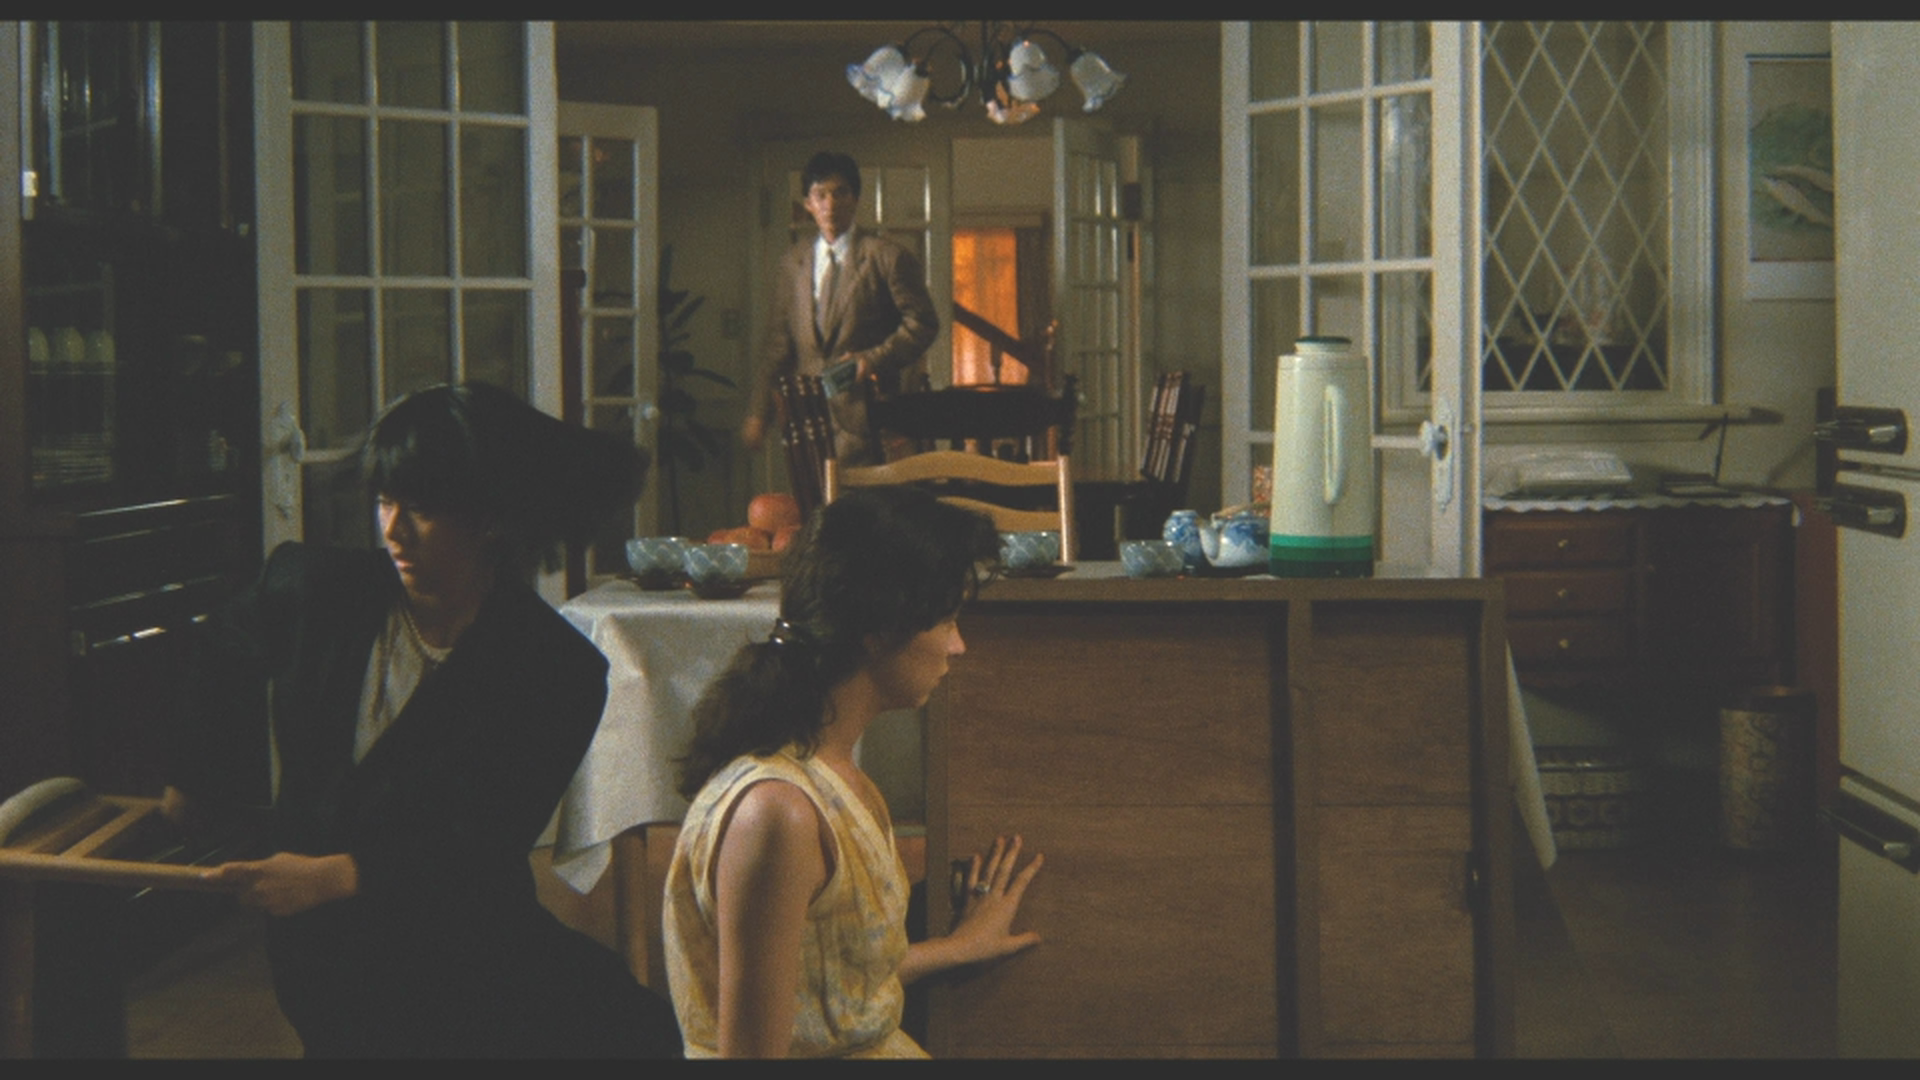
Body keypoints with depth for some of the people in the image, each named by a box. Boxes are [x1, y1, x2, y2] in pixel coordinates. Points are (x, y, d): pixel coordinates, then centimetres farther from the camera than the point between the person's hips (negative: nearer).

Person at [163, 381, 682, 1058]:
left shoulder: (559, 673, -10)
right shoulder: (313, 590, -2)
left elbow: (478, 852, -13)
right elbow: (226, 656, 22)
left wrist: (337, 876, -27)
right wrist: (192, 777, 34)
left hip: (467, 945, -2)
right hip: (329, 961, 2)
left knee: (642, 1030, -23)